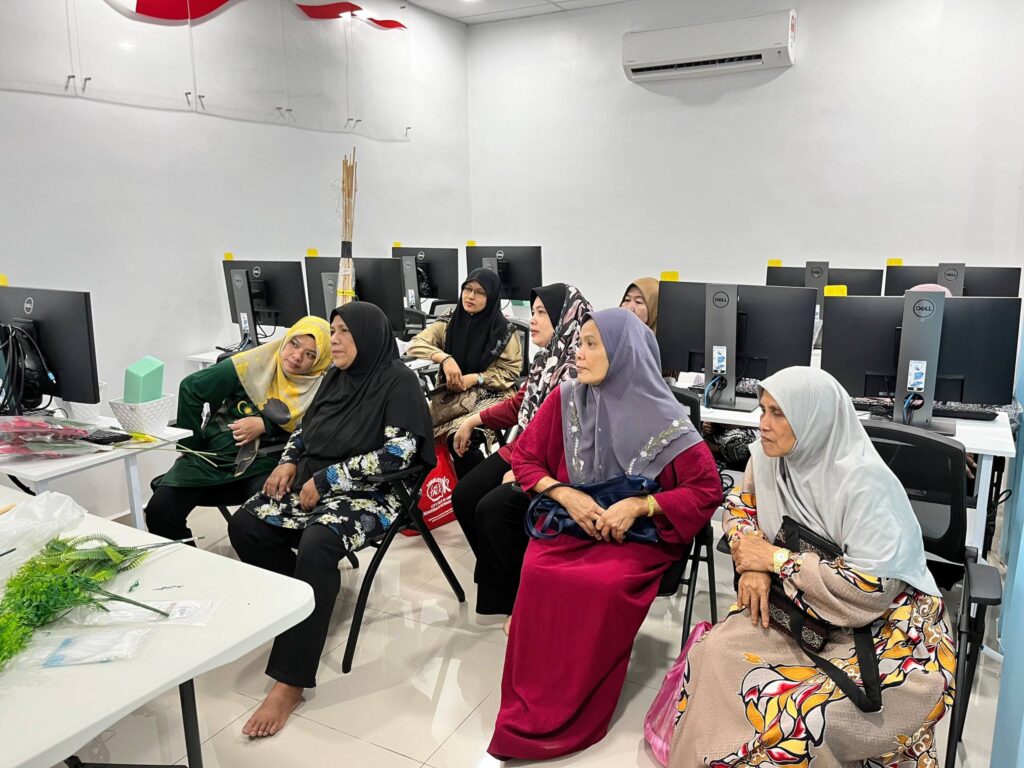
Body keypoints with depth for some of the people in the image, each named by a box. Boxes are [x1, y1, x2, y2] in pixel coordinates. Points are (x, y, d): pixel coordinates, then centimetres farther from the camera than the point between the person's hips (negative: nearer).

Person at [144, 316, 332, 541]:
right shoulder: (252, 365, -5)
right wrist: (191, 445, 7)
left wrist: (265, 425, -15)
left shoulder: (317, 388, -2)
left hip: (264, 466, -1)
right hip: (213, 456, 2)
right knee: (159, 510, -15)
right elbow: (191, 388, 3)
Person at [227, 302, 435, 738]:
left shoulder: (398, 382, -11)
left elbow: (397, 453, -20)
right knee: (243, 526, -9)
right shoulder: (335, 377, 12)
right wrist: (289, 462, 2)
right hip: (312, 483, 8)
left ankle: (290, 682, -26)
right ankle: (303, 608, 5)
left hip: (367, 496, -8)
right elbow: (305, 428, 23)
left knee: (316, 547, -33)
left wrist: (326, 479, -18)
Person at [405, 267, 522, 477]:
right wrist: (444, 358, -20)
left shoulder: (504, 331, -1)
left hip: (489, 397, -4)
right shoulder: (448, 324, 8)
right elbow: (415, 344, -2)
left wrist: (475, 378, -15)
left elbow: (511, 372, -1)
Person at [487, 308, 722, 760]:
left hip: (639, 532, -2)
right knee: (538, 573, -27)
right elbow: (525, 457, 7)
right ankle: (528, 708, -10)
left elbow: (708, 491, -7)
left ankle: (571, 718, -13)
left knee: (605, 585, -32)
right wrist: (565, 494, -11)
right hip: (572, 520, 3)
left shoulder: (663, 420, -10)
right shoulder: (565, 400, -1)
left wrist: (638, 506, -18)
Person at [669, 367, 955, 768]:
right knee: (713, 655, -16)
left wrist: (775, 559, -20)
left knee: (811, 720, -30)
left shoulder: (864, 482, -24)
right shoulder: (770, 456, -5)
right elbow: (741, 504, 13)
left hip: (884, 621, -6)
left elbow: (871, 589, -26)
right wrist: (753, 564, -7)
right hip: (806, 605, 6)